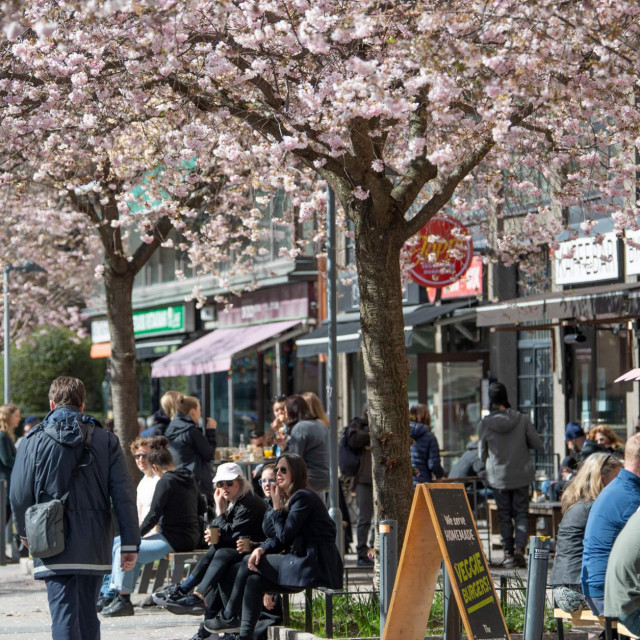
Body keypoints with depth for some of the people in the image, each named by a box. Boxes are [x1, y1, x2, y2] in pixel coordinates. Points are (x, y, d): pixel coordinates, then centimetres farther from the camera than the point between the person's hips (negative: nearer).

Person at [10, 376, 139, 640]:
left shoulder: (34, 441, -2)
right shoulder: (105, 440, 2)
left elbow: (19, 495, -1)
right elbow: (123, 495, -2)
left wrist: (24, 530, 18)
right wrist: (130, 543, 0)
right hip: (94, 546, 2)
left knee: (64, 615, -4)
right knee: (87, 614, 15)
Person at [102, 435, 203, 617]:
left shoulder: (166, 482, -14)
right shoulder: (189, 478, 12)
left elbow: (154, 515, -15)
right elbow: (200, 508, 22)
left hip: (174, 540, -10)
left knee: (125, 551, -8)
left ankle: (123, 600, -5)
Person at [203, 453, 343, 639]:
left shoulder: (303, 497, -11)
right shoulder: (291, 498, 20)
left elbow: (284, 536, -14)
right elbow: (281, 540, 15)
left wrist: (277, 507, -4)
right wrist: (262, 549, -5)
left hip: (315, 565, -10)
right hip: (306, 562, 10)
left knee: (248, 563, -6)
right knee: (253, 580, 0)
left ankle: (228, 617, 6)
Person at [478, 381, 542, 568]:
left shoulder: (485, 424, -10)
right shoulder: (522, 419, -10)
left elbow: (481, 454, -1)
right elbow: (537, 444, -2)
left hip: (498, 477, 0)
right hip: (521, 475, 0)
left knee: (504, 515, 10)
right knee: (521, 513, 8)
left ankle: (508, 553, 8)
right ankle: (520, 547, -10)